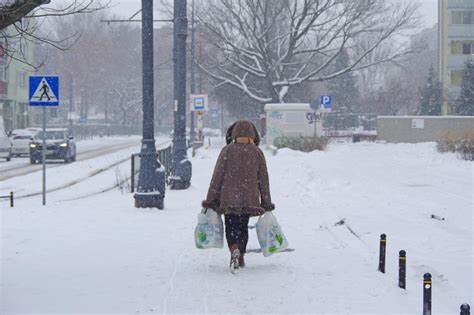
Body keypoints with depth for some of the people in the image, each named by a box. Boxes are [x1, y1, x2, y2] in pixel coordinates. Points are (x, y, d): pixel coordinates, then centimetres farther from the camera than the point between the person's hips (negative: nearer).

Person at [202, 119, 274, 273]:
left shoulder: (227, 151, -4)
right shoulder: (257, 152, 3)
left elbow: (217, 176, -4)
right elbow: (263, 179, 5)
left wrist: (210, 200, 2)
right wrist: (266, 203, 13)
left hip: (228, 198, -2)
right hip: (249, 199, 2)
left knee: (231, 228, 4)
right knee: (243, 228, 17)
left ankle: (234, 250, -23)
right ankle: (241, 257, 18)